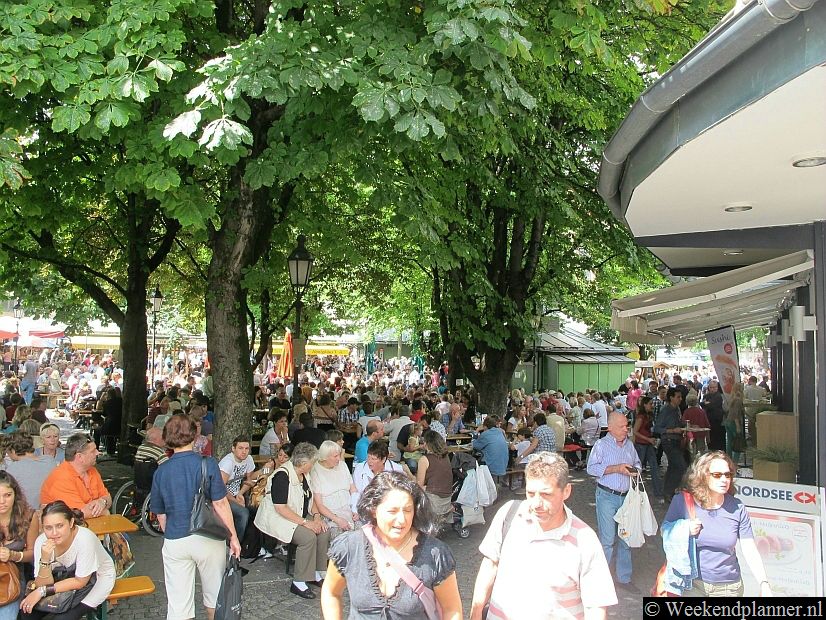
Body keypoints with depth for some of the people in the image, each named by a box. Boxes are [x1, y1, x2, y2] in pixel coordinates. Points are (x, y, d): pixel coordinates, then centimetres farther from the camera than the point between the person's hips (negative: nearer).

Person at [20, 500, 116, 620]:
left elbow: (80, 582, -23)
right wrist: (45, 559, -35)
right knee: (28, 610, -10)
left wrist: (42, 591, -25)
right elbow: (43, 584, -19)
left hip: (98, 576, -5)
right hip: (66, 578, 5)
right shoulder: (42, 541, -20)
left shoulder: (84, 538, -32)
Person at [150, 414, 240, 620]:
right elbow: (220, 504, -11)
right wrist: (233, 536, -4)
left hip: (175, 541, 2)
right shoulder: (207, 464, -10)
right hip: (208, 540, -2)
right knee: (214, 596, 20)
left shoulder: (161, 472, -1)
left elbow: (160, 514, 6)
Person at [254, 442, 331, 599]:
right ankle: (298, 583, -18)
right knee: (308, 537, -29)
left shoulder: (303, 474, 6)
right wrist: (305, 522, -26)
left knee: (324, 532, -12)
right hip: (278, 518, -9)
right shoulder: (282, 476, -22)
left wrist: (316, 516, -3)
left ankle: (316, 574, 0)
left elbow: (310, 498, 15)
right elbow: (280, 508, -26)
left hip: (299, 516, 9)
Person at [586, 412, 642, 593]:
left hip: (626, 496, 6)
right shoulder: (601, 445, -7)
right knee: (607, 540, -4)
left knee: (625, 538, 12)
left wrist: (635, 469, 0)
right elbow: (591, 468, -13)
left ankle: (624, 578, 26)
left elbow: (637, 463, 24)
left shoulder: (629, 445, 10)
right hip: (607, 497, -6)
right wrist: (616, 468, -19)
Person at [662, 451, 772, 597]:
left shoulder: (737, 508, -5)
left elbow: (750, 552, -3)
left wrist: (764, 584, -14)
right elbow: (665, 531, 2)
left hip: (728, 587, 2)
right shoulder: (681, 501, -9)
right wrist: (684, 530, -16)